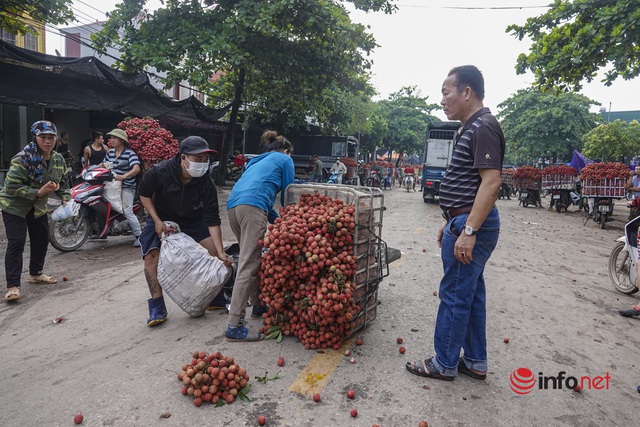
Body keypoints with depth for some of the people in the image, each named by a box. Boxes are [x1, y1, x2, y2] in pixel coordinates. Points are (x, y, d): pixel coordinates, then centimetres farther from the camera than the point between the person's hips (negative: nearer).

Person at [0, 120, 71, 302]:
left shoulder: (59, 159, -3)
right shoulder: (22, 159, -23)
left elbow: (62, 183, 11)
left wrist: (65, 198, -5)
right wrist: (38, 192, -29)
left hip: (38, 207, 7)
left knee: (42, 240, 14)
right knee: (16, 244, -11)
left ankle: (35, 274, 34)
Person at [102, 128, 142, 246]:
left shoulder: (129, 153, -9)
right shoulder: (110, 152, 14)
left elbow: (136, 168, -23)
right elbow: (104, 164, 24)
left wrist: (124, 176, -34)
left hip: (126, 186, -8)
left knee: (127, 212, -16)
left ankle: (139, 236, -11)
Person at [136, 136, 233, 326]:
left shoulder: (206, 184, -26)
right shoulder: (161, 171, -28)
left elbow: (212, 220, -25)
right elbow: (144, 193, -9)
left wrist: (221, 253, -30)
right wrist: (157, 221, -18)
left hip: (193, 220, 1)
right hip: (162, 219, -1)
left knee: (214, 251, -9)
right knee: (151, 256, -18)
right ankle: (157, 308, -4)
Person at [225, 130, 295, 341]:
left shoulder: (257, 162, 37)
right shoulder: (284, 160, 18)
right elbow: (287, 195, 15)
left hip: (233, 204, 8)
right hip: (252, 207, -8)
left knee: (253, 258, 21)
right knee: (248, 265, -11)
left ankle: (257, 304, 32)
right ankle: (235, 325, -12)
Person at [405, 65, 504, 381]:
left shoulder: (483, 128, -14)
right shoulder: (471, 129, 17)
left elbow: (491, 182, -23)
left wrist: (468, 231, -25)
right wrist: (451, 222, 21)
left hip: (471, 225, -10)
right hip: (466, 222, 10)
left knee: (455, 296, 0)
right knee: (471, 293, 15)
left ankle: (444, 364, 15)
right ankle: (475, 362, 27)